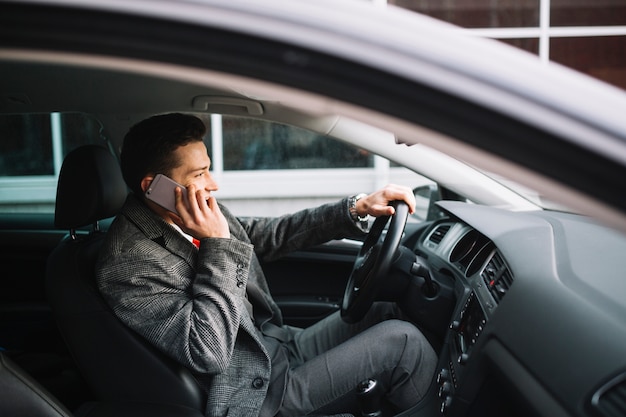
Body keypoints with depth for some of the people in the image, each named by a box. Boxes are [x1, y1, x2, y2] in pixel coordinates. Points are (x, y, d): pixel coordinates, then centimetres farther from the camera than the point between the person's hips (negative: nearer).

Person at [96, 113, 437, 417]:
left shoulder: (199, 218, -1)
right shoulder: (127, 266, -24)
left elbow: (270, 235, 12)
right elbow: (208, 354, -29)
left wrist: (356, 209, 5)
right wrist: (218, 247, -27)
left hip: (279, 346, 8)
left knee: (387, 313, 10)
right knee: (402, 340, -8)